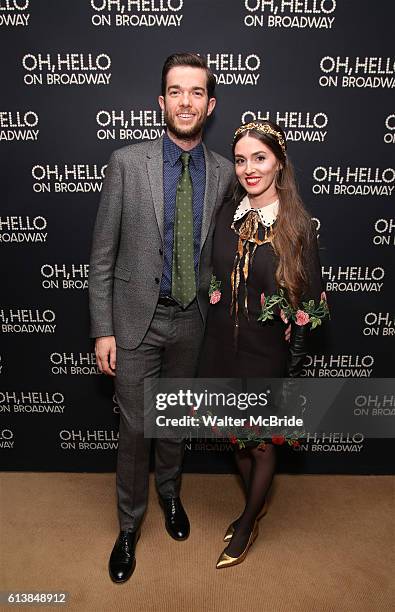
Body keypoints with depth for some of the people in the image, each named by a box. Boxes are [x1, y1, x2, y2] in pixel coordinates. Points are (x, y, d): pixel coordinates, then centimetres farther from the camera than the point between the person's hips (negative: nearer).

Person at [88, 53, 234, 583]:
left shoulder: (224, 173, 0)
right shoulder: (127, 162, -6)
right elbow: (102, 254, -6)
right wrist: (103, 329, -8)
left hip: (193, 320, 3)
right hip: (138, 318, -2)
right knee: (135, 428, 8)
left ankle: (169, 492, 48)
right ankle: (129, 525, 33)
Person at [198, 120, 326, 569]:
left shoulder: (297, 227, -12)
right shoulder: (227, 214, -1)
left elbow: (307, 304, -9)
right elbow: (214, 280, 7)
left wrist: (294, 369, -9)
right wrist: (214, 340, 7)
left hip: (266, 352, -4)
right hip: (223, 345, 4)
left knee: (261, 441, 15)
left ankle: (248, 523, 42)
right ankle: (257, 501, 50)